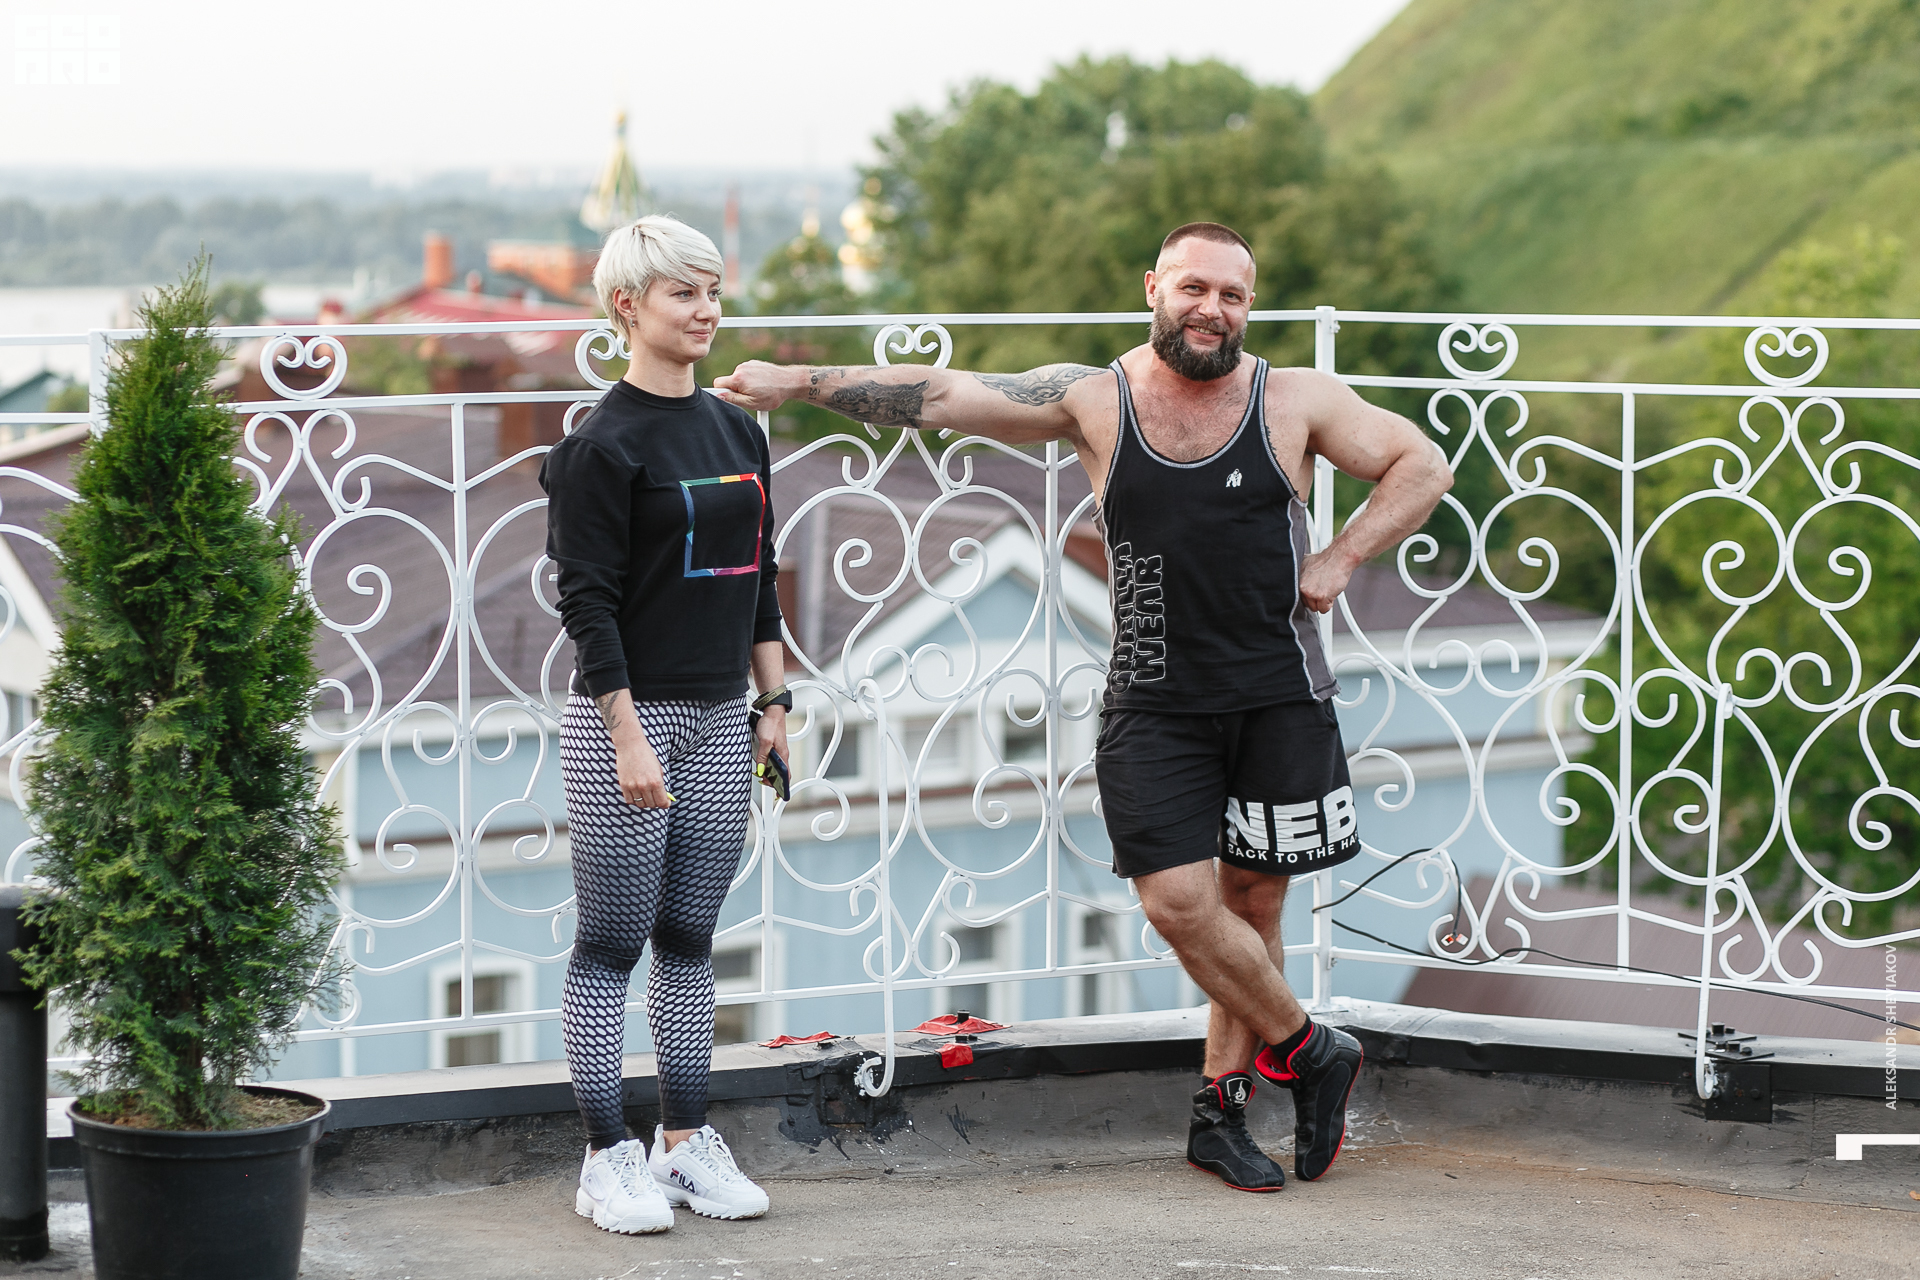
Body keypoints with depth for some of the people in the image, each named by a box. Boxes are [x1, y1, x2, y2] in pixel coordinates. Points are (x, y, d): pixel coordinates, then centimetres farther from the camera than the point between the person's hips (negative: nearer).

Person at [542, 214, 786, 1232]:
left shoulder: (738, 431, 11)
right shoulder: (603, 443, -10)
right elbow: (587, 603, -13)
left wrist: (774, 702, 14)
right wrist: (628, 736, -17)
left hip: (721, 719, 6)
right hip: (624, 715, -6)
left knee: (689, 938, 11)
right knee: (613, 941, 0)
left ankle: (686, 1145, 18)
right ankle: (608, 1159, 6)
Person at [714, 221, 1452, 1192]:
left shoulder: (1295, 401, 0)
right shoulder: (1093, 400, 1)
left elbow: (1423, 467, 7)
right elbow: (941, 397, -2)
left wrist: (1341, 559, -4)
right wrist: (800, 383, -7)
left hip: (1279, 696, 0)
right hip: (1155, 702, 0)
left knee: (1251, 900, 5)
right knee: (1179, 901, -9)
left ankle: (1221, 1110, 19)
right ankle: (1307, 1052, 14)